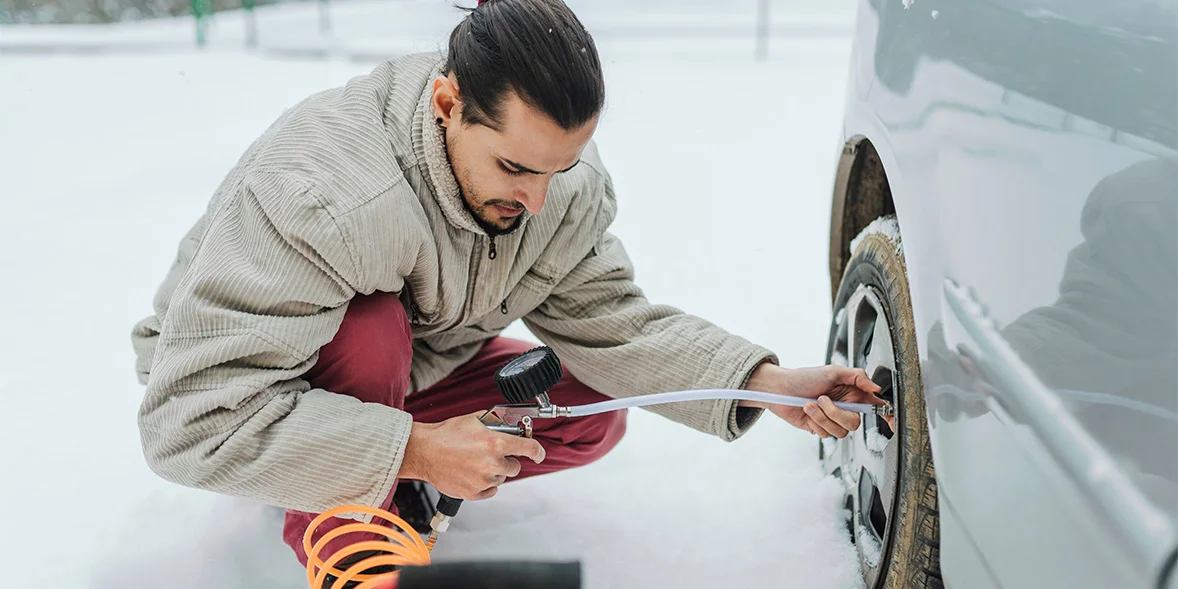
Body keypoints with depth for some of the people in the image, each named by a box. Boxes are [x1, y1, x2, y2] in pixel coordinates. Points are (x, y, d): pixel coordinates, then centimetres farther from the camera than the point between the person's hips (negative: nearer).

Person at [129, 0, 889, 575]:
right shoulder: (321, 192, -40)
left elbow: (606, 316, -14)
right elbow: (192, 419, -39)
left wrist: (765, 385, -25)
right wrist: (414, 451, -42)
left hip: (413, 364, 6)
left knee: (593, 416, -8)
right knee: (373, 331, -37)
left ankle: (390, 488, 4)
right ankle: (343, 545, -14)